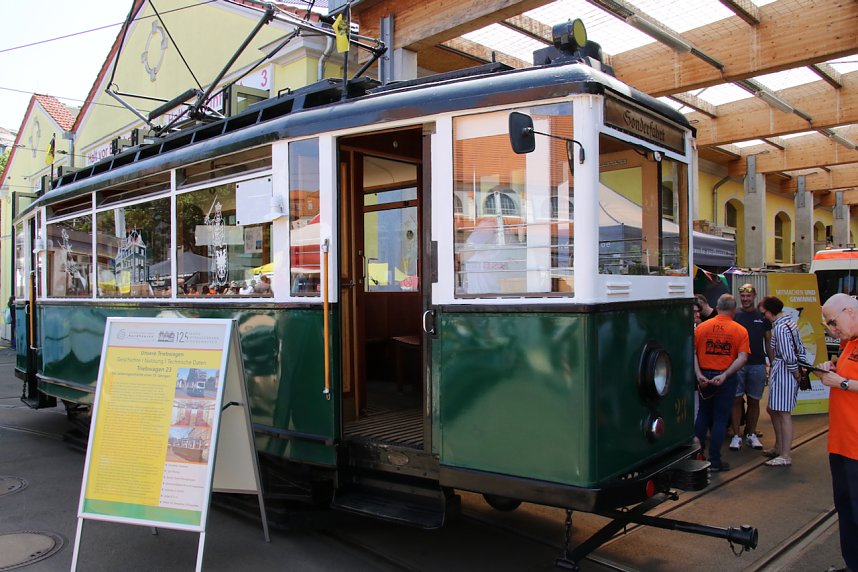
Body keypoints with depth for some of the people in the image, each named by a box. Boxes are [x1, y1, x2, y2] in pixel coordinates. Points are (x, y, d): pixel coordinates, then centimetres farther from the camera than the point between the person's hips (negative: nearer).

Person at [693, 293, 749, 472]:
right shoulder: (740, 330, -4)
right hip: (726, 379, -2)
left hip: (704, 377, 2)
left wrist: (699, 374, -8)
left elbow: (692, 352, -5)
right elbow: (742, 357, -14)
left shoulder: (701, 327, 0)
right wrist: (724, 375, -17)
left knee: (703, 415, 18)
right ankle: (714, 460, 10)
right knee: (720, 419, 6)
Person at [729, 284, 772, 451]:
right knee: (736, 400, 0)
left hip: (757, 364, 2)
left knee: (754, 401, 9)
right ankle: (736, 435, 7)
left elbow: (768, 341, 13)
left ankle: (751, 434, 20)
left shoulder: (762, 316, 8)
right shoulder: (734, 315, 1)